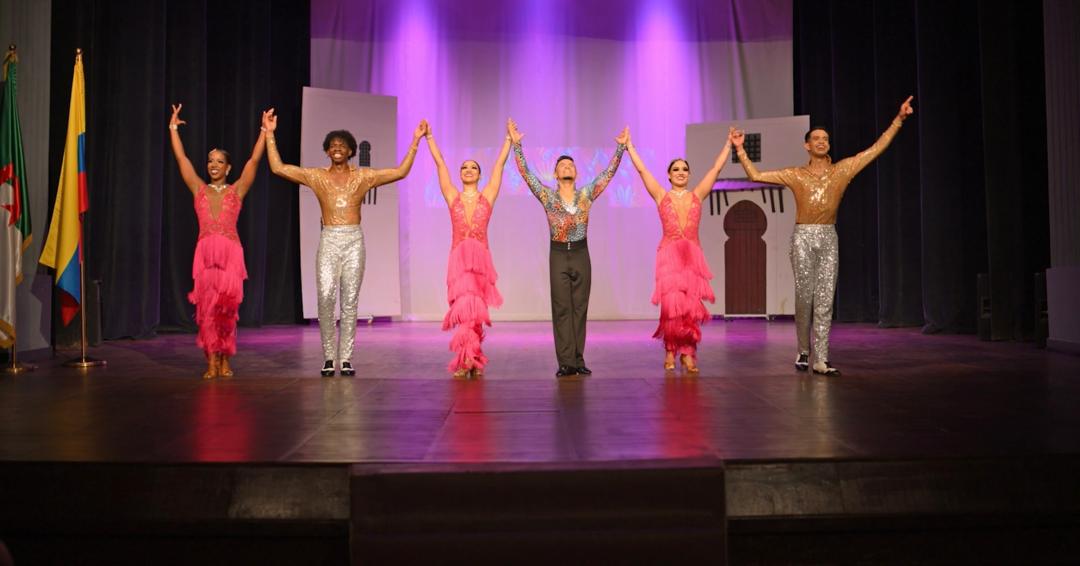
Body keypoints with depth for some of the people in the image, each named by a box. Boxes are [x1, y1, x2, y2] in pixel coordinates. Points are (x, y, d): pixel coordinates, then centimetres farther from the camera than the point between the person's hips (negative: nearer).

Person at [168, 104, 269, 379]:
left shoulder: (236, 190, 7)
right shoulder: (199, 189, 12)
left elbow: (254, 161, 2)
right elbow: (181, 158, 13)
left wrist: (264, 131, -2)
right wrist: (173, 128, 13)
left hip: (230, 253, -1)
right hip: (205, 253, 2)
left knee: (227, 307, -1)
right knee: (207, 307, -1)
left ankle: (225, 360, 12)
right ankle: (212, 362, 5)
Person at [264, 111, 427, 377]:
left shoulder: (363, 176, 10)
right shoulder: (316, 176, 10)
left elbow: (401, 172, 7)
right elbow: (278, 168, 8)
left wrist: (415, 140, 4)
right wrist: (269, 134, 6)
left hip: (354, 240, 0)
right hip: (328, 240, 0)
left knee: (349, 301, -1)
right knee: (326, 296, -13)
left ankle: (346, 358, 5)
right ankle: (329, 357, -1)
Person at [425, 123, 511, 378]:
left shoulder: (487, 196, 9)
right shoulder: (452, 197, 10)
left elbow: (499, 165, 11)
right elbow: (440, 164, 11)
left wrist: (509, 139, 13)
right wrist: (429, 137, 12)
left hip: (481, 258, 0)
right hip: (458, 257, 0)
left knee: (473, 309, -1)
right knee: (466, 307, -9)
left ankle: (467, 361, 8)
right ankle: (472, 360, 0)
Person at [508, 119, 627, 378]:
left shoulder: (586, 194, 7)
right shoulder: (547, 196, 2)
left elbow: (609, 172, 6)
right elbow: (526, 173, -3)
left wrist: (620, 147, -1)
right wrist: (516, 145, -10)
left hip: (580, 254, 2)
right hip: (558, 255, -1)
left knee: (579, 308, 3)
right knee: (562, 309, -2)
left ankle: (578, 361, 6)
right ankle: (566, 362, -3)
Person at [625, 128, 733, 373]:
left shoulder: (697, 195, 12)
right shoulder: (661, 196, 8)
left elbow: (716, 169, 14)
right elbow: (642, 170, 7)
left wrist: (729, 144, 16)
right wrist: (629, 146, 7)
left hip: (693, 255, 2)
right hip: (669, 255, -2)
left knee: (691, 306, -3)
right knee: (672, 304, -10)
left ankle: (687, 353, 6)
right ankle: (670, 350, 8)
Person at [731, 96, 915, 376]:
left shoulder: (842, 170, 7)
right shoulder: (796, 175, 4)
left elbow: (876, 148, 8)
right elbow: (755, 175, 3)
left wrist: (898, 119, 4)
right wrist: (740, 149, -2)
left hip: (828, 238, 1)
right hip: (803, 237, -1)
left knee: (825, 299, -3)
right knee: (804, 297, -1)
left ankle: (821, 360, -4)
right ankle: (804, 351, 16)